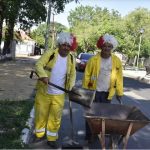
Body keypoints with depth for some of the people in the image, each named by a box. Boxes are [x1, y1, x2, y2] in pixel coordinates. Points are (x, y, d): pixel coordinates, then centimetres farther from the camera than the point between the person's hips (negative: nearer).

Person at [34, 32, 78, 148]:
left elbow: (73, 73, 13)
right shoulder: (49, 54, -11)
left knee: (55, 117, 8)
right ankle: (39, 135, 33)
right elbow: (39, 65, -20)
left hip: (59, 95, 2)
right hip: (44, 92, -2)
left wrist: (70, 85, 0)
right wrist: (43, 76, -38)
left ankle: (52, 138, 24)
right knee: (41, 115, 12)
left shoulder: (71, 59, 1)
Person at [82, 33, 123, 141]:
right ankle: (89, 136, 17)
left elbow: (119, 78, 1)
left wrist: (119, 92, 1)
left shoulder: (116, 61, -3)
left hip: (108, 93, 2)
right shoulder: (94, 59, -8)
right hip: (94, 91, -2)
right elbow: (87, 75, -3)